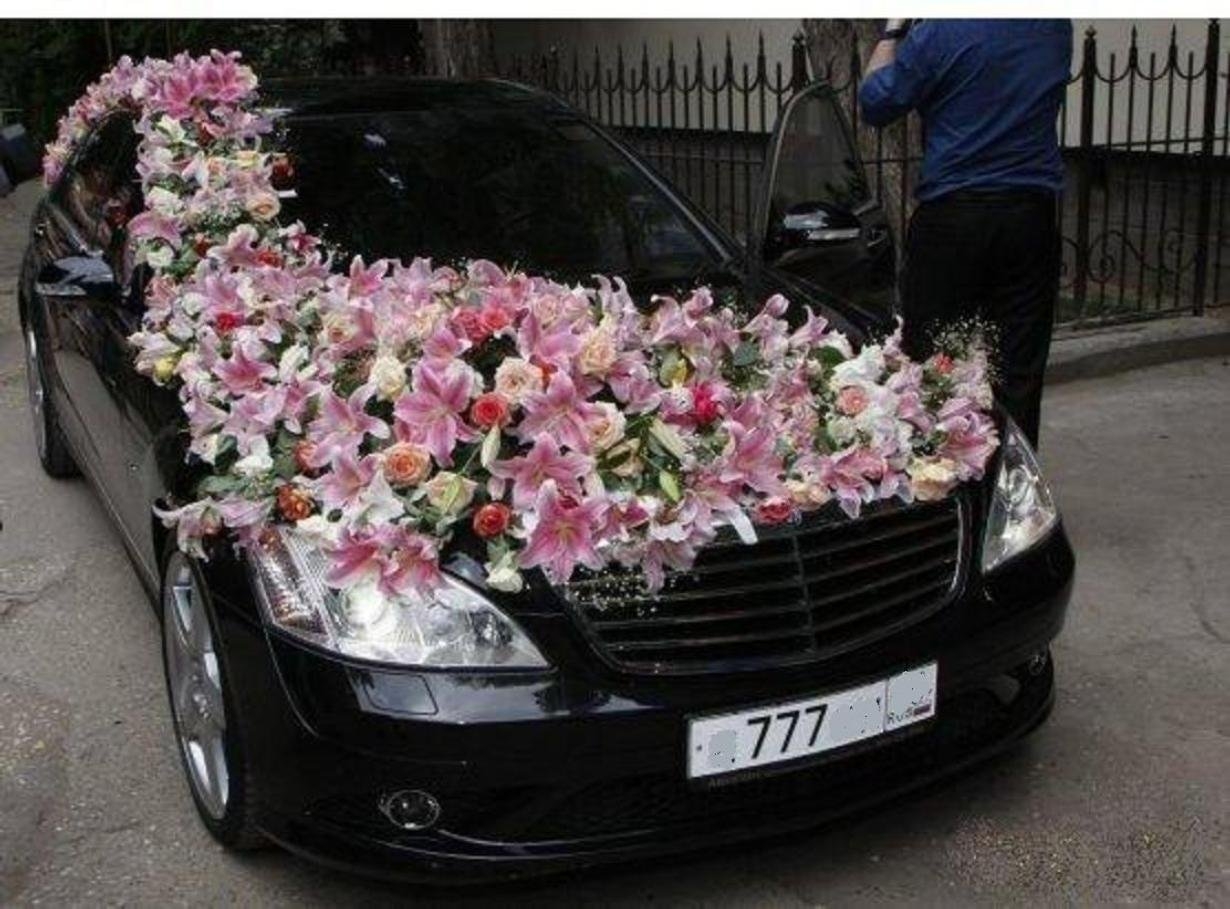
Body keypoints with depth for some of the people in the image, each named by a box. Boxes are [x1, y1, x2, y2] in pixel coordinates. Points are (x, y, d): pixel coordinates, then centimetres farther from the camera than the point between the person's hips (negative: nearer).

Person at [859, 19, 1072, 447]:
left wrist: (893, 30, 12)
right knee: (1019, 370, 7)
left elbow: (875, 105, 0)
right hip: (1032, 216, 4)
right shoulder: (1056, 28, 6)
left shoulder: (939, 32, -10)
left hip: (952, 217, -4)